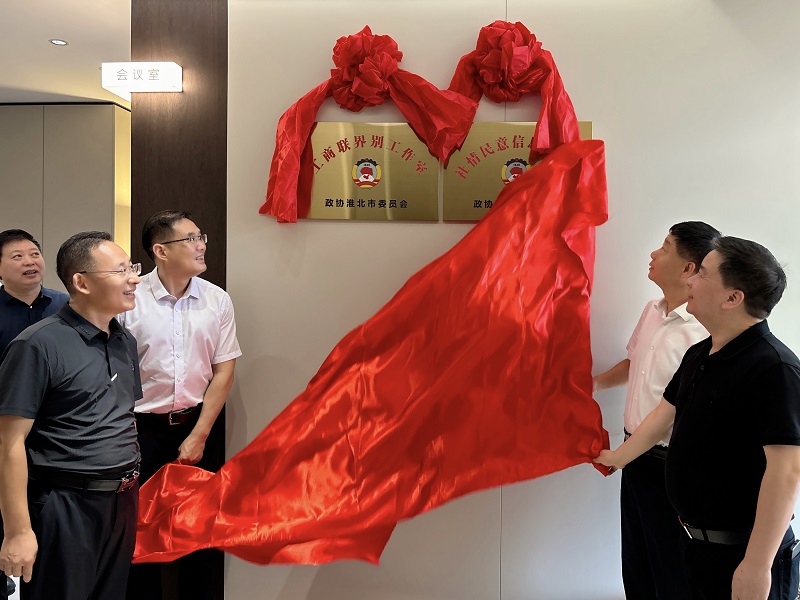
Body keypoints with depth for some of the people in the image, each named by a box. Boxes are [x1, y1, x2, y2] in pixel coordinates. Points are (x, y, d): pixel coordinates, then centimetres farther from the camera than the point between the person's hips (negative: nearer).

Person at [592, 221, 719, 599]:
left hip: (670, 468, -8)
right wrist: (592, 384, 19)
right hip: (636, 457, 8)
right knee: (636, 569, 25)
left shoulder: (704, 332, -25)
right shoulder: (652, 312, 2)